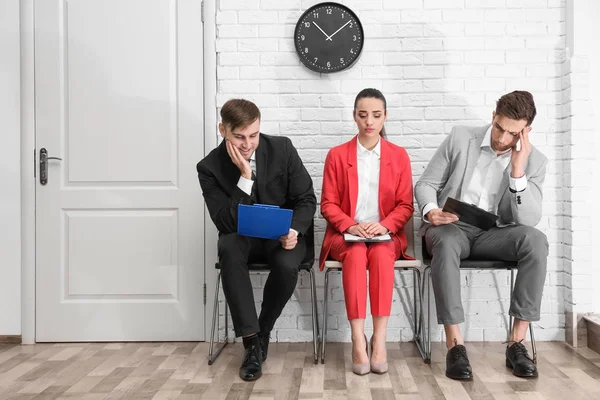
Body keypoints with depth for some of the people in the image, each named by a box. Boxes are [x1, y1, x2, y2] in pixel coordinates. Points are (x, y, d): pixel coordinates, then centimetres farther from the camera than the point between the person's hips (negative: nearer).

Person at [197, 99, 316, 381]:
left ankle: (263, 331, -6)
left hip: (282, 234, 0)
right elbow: (225, 224, -19)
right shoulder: (210, 167, -12)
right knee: (229, 249, -36)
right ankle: (251, 340, -26)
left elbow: (306, 198, -3)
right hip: (241, 236, 0)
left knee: (286, 264, -34)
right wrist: (245, 176, -28)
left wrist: (294, 230, -23)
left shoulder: (282, 148, -9)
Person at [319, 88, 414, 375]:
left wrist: (384, 225, -15)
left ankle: (379, 339, -30)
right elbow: (328, 204, 3)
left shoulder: (399, 155, 8)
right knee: (356, 254, -33)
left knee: (381, 254, -33)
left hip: (386, 235, 0)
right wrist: (350, 226, -15)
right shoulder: (337, 155, 6)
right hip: (346, 235, 0)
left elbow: (406, 205, 5)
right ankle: (358, 339, -32)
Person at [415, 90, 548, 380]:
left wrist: (518, 168, -20)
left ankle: (517, 342, -24)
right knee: (446, 242, -38)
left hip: (494, 233, 2)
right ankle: (455, 344, -33)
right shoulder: (460, 138, -2)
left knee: (535, 240, -30)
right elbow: (425, 184, 1)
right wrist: (430, 211, -21)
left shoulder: (534, 160, -1)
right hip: (450, 228, -1)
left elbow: (528, 220, -12)